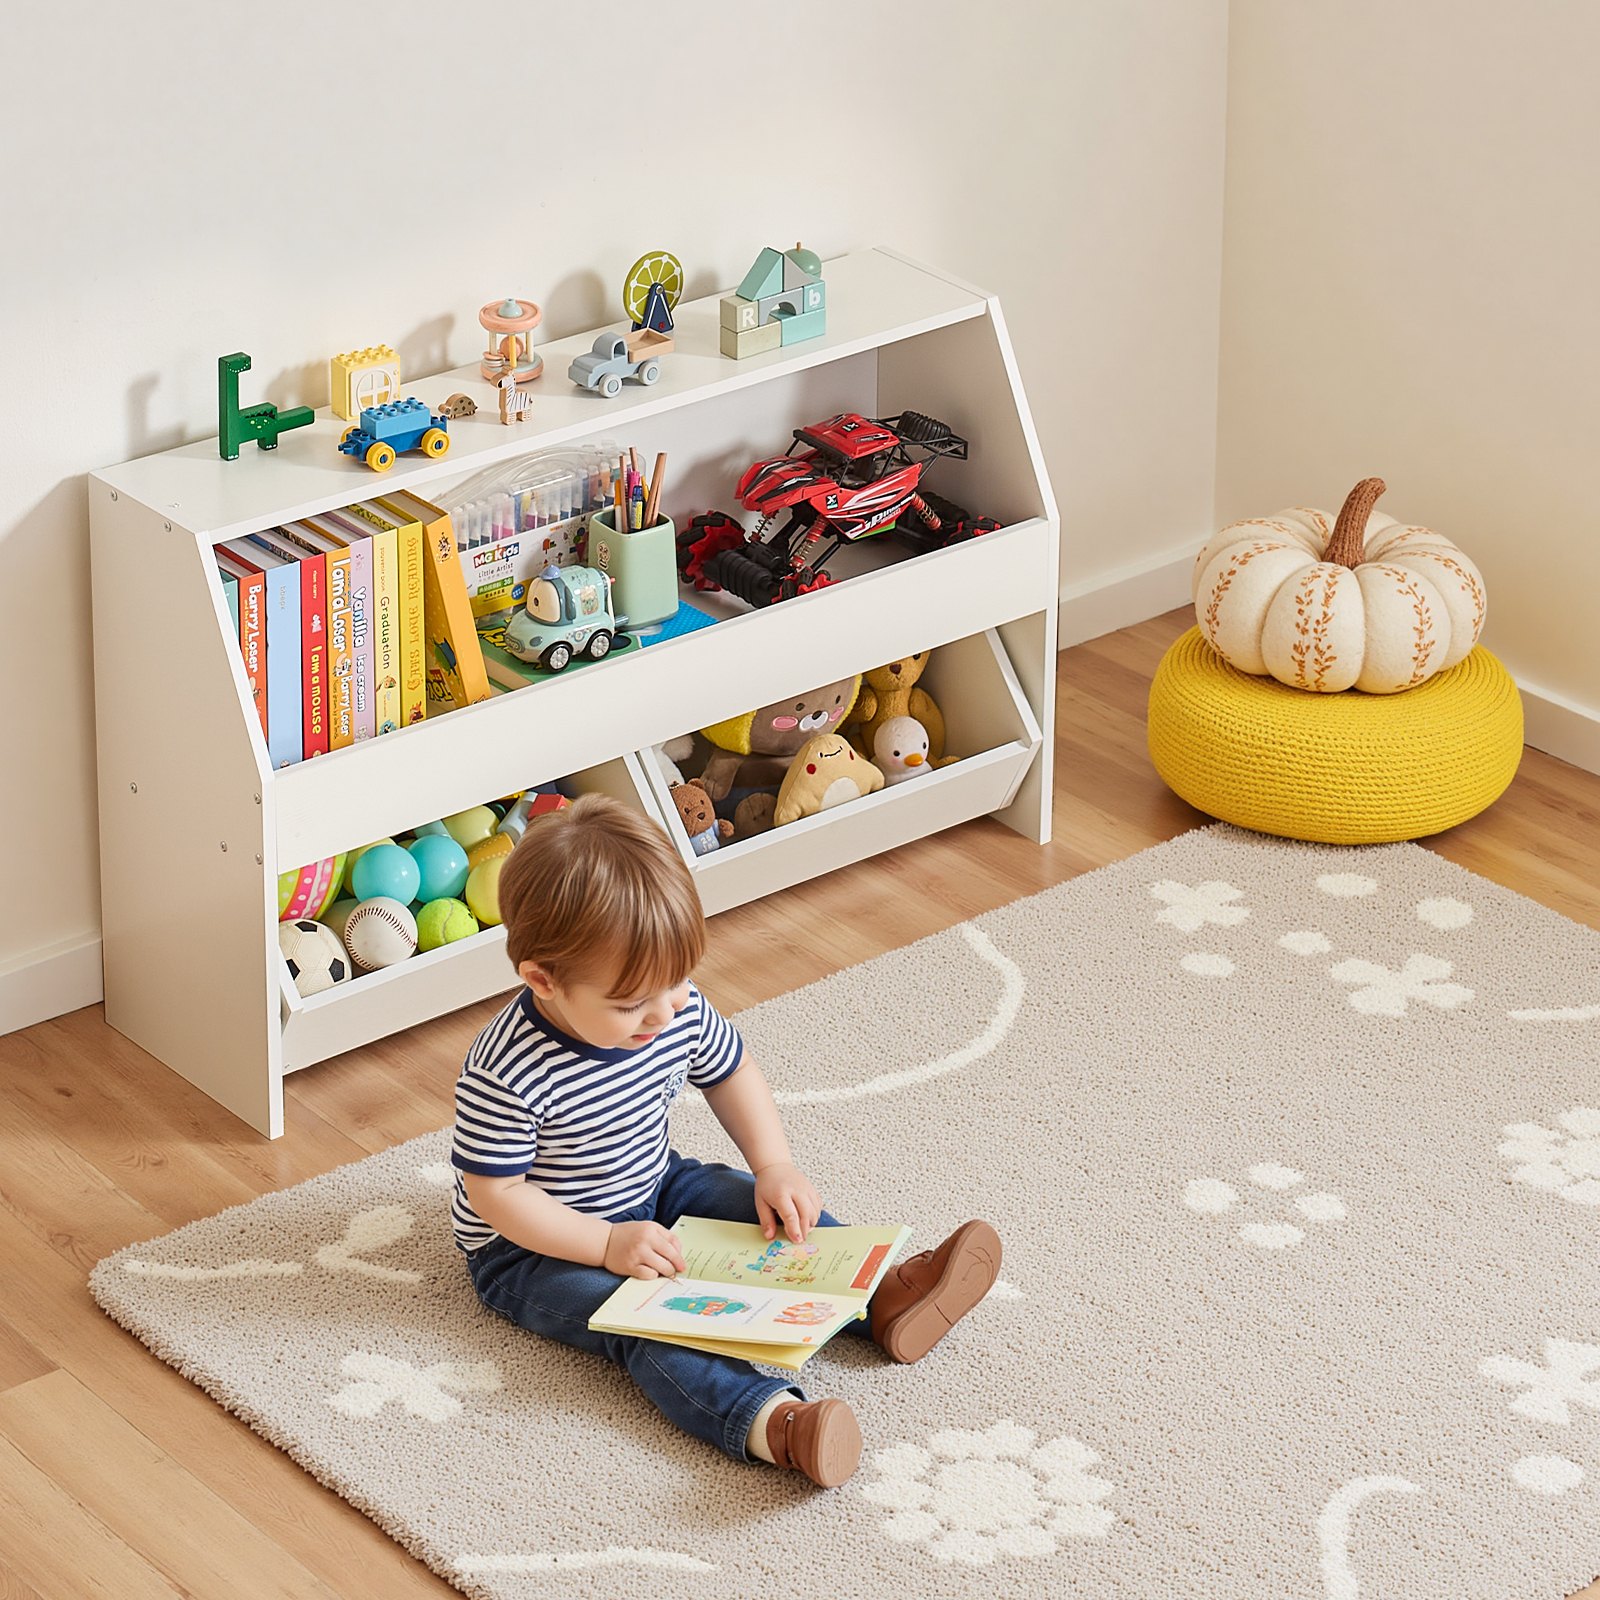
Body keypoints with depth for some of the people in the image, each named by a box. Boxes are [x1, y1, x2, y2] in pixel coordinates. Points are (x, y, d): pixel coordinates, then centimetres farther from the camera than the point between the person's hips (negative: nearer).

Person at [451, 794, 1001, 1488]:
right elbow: (495, 1193, -24)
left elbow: (731, 1075, 6)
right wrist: (608, 1244, -30)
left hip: (652, 1191, 8)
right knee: (648, 1323, -30)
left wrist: (776, 1169, -7)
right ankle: (773, 1423, -53)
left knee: (774, 1213, -8)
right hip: (538, 1245, -8)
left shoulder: (678, 1008, -13)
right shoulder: (506, 1075, -32)